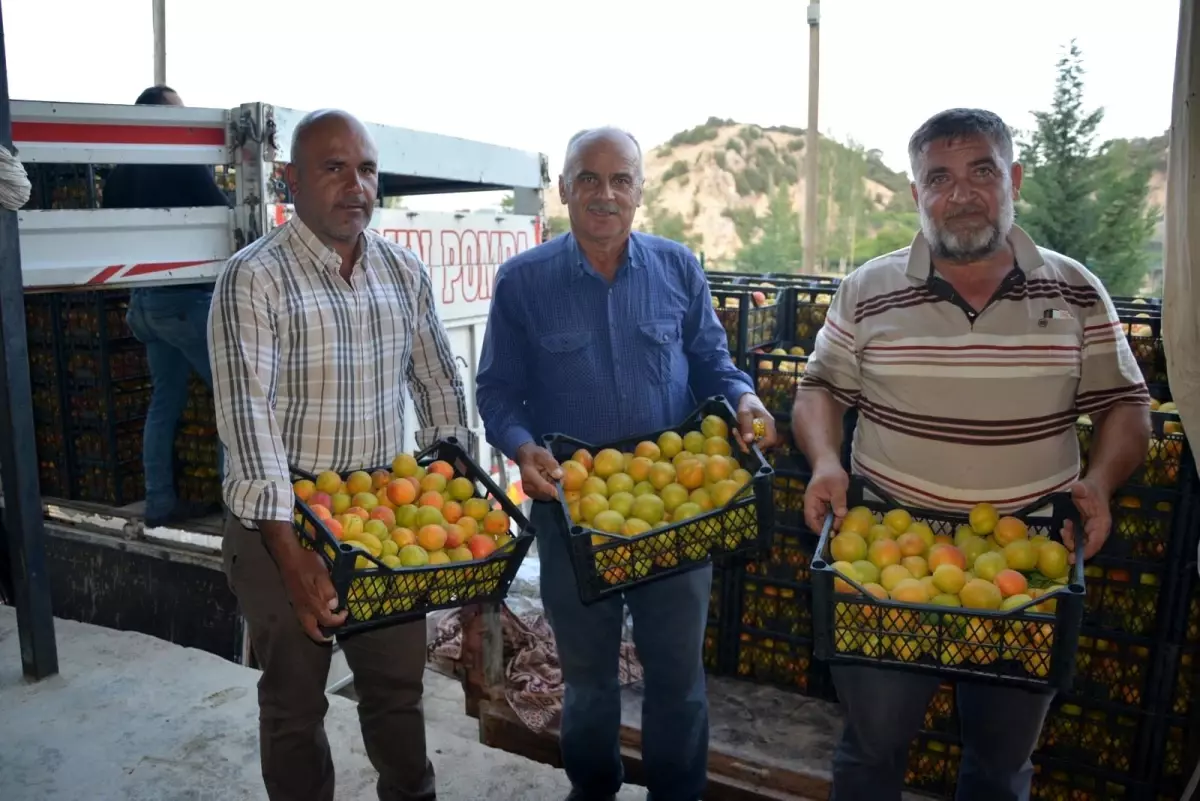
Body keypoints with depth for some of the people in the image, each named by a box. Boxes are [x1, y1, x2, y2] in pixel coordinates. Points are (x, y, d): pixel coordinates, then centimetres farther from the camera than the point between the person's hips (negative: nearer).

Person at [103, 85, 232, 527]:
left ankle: (160, 503, 14)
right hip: (185, 298, -8)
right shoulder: (183, 164, -11)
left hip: (145, 300, 8)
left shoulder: (119, 174, 11)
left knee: (165, 400, 12)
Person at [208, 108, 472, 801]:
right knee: (296, 700, 14)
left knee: (400, 684, 19)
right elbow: (248, 419, -21)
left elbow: (441, 386, 9)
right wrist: (291, 554, -27)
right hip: (283, 523, -4)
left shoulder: (405, 271, 3)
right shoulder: (254, 279, -14)